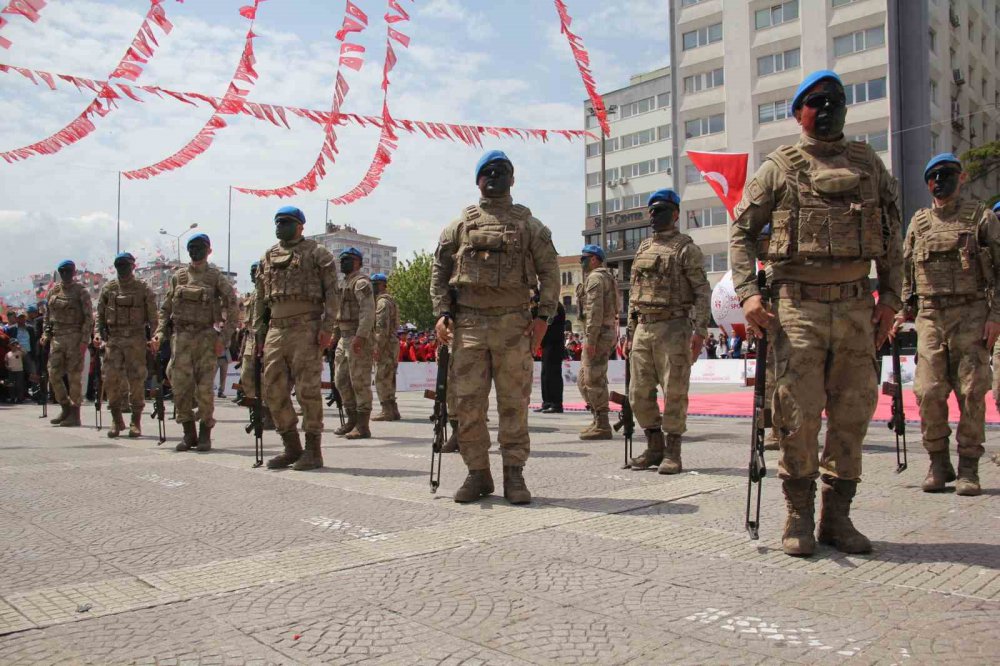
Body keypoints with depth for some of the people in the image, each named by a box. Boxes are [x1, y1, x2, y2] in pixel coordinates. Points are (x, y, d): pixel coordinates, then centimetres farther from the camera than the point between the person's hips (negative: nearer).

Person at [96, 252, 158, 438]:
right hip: (113, 339, 2)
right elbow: (100, 314, 12)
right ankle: (116, 420, 14)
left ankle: (136, 422, 9)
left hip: (136, 340, -2)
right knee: (111, 379, -1)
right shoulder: (108, 289, 10)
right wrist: (99, 334, -1)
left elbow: (152, 316, 1)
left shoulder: (143, 289, 3)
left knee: (137, 381, -1)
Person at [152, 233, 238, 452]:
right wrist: (160, 332, 2)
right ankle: (189, 434, 10)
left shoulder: (216, 277, 3)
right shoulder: (178, 276, 12)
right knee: (180, 387, -2)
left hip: (206, 337, -3)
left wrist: (223, 337, -8)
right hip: (181, 336, 3)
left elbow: (233, 309, 0)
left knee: (204, 388, -3)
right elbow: (165, 307, 16)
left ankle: (205, 434, 9)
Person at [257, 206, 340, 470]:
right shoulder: (268, 257, 19)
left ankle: (313, 450, 3)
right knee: (273, 390, 5)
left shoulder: (317, 253, 2)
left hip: (306, 328, -6)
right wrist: (258, 332, 14)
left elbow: (332, 292, -4)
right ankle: (292, 447, 17)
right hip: (276, 329, 6)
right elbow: (260, 298, 21)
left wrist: (327, 327, -14)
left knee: (307, 389, -6)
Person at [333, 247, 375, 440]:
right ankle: (352, 420, 22)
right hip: (345, 337, 10)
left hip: (358, 338, -10)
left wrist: (360, 336, -28)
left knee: (360, 382, -7)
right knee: (342, 381, 12)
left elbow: (368, 310, -20)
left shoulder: (361, 282, -9)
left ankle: (362, 426, -3)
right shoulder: (346, 282, 22)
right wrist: (338, 335, 21)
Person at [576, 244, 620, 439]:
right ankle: (597, 420, 17)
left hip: (598, 335, -10)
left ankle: (602, 426, -5)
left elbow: (594, 310, -20)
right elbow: (616, 307, 22)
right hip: (608, 333, 10)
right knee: (583, 380, 14)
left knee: (594, 381, -8)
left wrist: (590, 339, -22)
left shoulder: (595, 278, -10)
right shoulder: (606, 277, 22)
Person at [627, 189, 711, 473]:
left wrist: (700, 331, -15)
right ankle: (654, 448, 20)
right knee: (639, 393, 6)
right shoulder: (643, 248, 17)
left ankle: (672, 454, 7)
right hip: (643, 329, 6)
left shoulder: (686, 248, -2)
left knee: (674, 392, -2)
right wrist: (630, 331, 16)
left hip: (673, 329, -6)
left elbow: (702, 292, -6)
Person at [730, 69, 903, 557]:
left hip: (857, 306, 3)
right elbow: (741, 232, 4)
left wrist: (890, 296, 5)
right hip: (799, 306, -3)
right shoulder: (779, 167, 5)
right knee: (799, 415, -4)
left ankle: (837, 516, 17)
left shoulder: (869, 165, 14)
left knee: (852, 415, 5)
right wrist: (747, 293, -8)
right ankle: (799, 517, 10)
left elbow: (891, 236, 15)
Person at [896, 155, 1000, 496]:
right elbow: (906, 271, 18)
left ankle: (968, 467, 7)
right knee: (928, 392, -3)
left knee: (972, 392, -3)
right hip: (930, 316, 2)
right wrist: (903, 311, 9)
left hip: (971, 315, -2)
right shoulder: (919, 222, 16)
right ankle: (939, 463, 11)